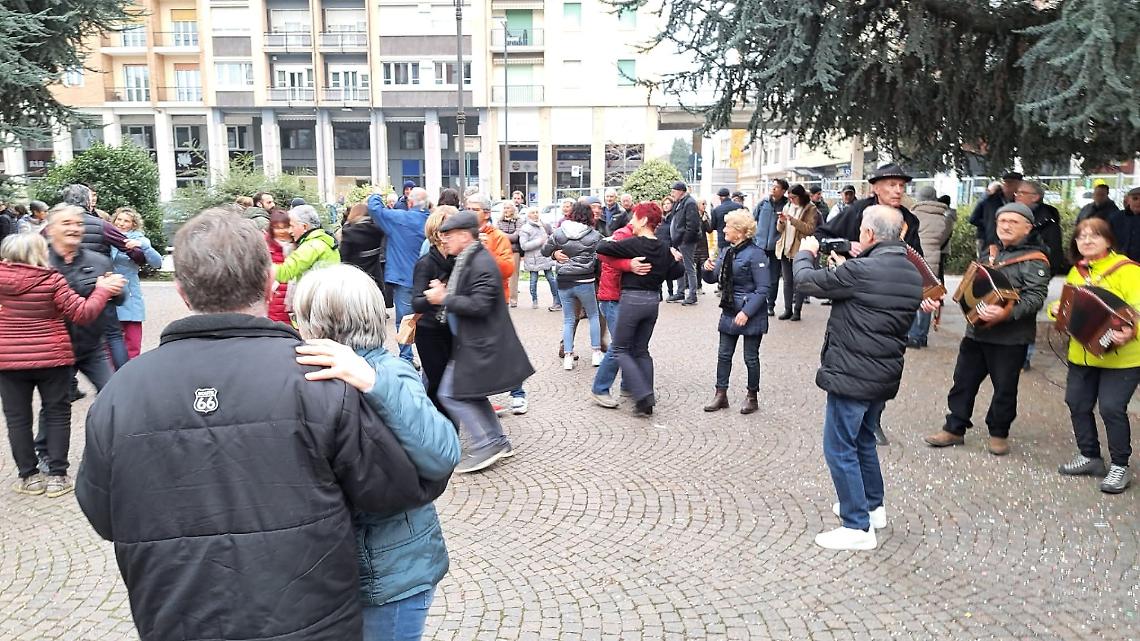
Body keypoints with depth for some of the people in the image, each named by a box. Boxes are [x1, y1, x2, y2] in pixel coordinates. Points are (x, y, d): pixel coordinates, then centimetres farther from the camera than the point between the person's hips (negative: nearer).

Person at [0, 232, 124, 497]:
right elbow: (83, 313, -14)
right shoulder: (52, 280, -13)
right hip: (51, 358, -2)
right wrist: (103, 290, -4)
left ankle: (28, 476, 17)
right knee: (56, 415, 9)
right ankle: (57, 475, 9)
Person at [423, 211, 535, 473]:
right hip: (473, 342, 10)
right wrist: (445, 294, 6)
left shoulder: (481, 263, -19)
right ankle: (498, 442, 27)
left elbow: (479, 304, -26)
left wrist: (444, 298, -19)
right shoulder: (467, 260, 12)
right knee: (470, 393, 17)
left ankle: (483, 446, 0)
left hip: (479, 345, -10)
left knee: (451, 393, -7)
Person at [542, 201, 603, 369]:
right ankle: (597, 353, 18)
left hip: (564, 283, 2)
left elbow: (545, 251, 6)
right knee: (593, 316, 18)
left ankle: (568, 357, 8)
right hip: (585, 282, -2)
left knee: (568, 320, 12)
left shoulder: (558, 233, -3)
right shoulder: (595, 236, -8)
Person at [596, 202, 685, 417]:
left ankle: (643, 395, -8)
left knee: (620, 349, 4)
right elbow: (677, 272, 12)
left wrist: (605, 241, 8)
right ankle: (647, 400, 15)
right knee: (641, 350, 16)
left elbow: (601, 248, -15)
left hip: (632, 300, -7)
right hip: (653, 300, 7)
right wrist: (677, 259, 31)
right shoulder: (664, 249, 5)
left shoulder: (633, 244, -13)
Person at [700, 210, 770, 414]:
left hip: (751, 314, -7)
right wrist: (707, 269, -10)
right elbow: (713, 279, 12)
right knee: (724, 354, 10)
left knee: (751, 357, 6)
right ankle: (721, 394, 20)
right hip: (729, 311, 7)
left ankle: (752, 397, 22)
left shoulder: (755, 254, -15)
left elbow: (762, 290, -17)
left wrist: (747, 312, -23)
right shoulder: (726, 252, 7)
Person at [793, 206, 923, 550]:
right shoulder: (913, 275, 5)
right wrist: (844, 268, 15)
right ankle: (873, 506, 39)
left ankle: (858, 527, 6)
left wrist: (805, 253, 8)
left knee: (840, 448, 2)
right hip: (885, 376, 9)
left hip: (851, 375, -9)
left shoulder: (861, 270, -22)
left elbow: (807, 281, -12)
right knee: (863, 439, 26)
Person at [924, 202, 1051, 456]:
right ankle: (954, 428, 20)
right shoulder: (991, 253, 14)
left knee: (1004, 388, 6)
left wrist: (1007, 313, -35)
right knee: (963, 381, 9)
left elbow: (1035, 297, -20)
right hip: (976, 331, 6)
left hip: (1010, 338, -6)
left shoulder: (1035, 260, -8)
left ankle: (999, 433, 23)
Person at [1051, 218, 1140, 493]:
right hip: (1082, 354, 7)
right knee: (1077, 403, 10)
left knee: (1112, 408, -9)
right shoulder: (1077, 271, 10)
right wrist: (1057, 309, -1)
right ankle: (1089, 456, 28)